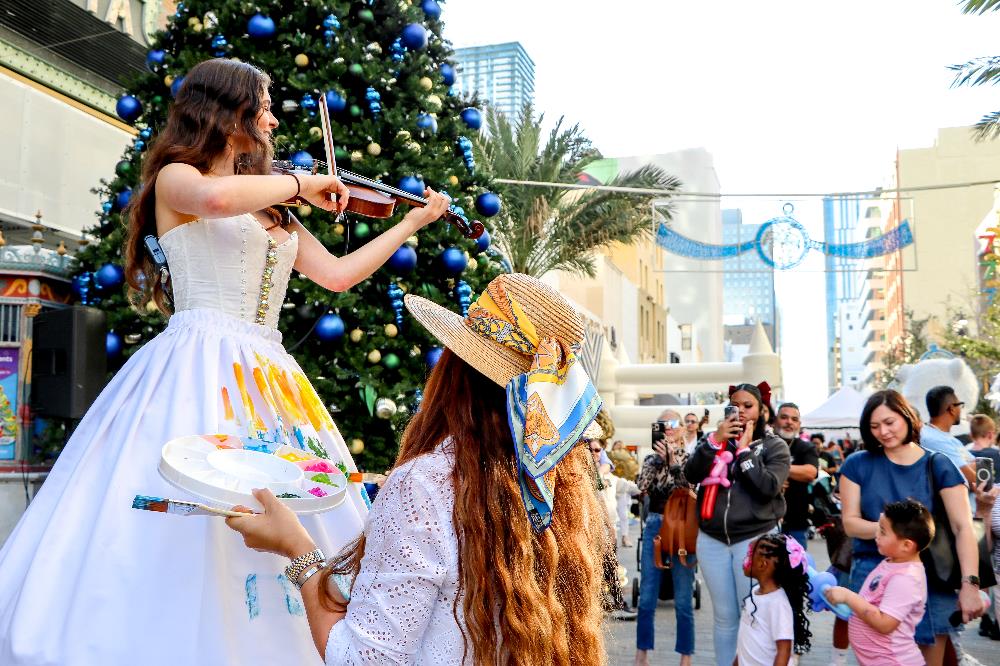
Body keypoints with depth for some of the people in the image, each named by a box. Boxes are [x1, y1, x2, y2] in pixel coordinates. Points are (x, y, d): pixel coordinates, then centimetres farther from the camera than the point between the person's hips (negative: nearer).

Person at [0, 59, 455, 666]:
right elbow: (216, 197, -22)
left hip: (269, 376, 7)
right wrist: (301, 184, -8)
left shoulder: (271, 206, 23)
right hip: (200, 366, -7)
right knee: (184, 521, -17)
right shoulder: (175, 179, 3)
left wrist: (414, 222, 21)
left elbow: (336, 274, 17)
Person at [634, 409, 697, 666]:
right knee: (646, 598, 4)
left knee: (683, 601, 0)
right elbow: (643, 486, -8)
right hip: (654, 526, 3)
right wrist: (658, 459, -13)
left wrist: (673, 461, -17)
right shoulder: (652, 458, 10)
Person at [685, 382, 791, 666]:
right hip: (712, 540, 3)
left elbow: (768, 487, -14)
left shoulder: (774, 446, 0)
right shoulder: (714, 438, 9)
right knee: (724, 617, 10)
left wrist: (745, 449, -13)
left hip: (756, 538, -3)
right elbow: (691, 475, -4)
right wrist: (714, 441, -14)